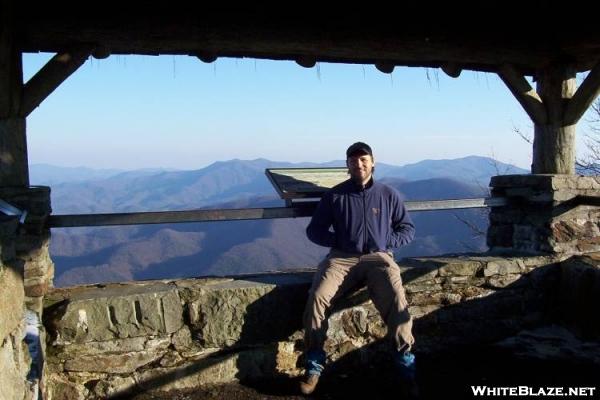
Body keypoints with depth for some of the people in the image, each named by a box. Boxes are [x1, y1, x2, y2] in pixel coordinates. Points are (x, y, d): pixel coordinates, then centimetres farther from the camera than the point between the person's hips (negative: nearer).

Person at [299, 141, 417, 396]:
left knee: (396, 300, -30)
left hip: (378, 258, 0)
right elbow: (314, 230, 12)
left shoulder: (389, 195, 10)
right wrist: (338, 240, -4)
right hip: (341, 258, 1)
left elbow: (408, 230, 14)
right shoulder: (334, 195, 9)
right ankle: (314, 363, -13)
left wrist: (385, 241, -4)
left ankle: (404, 358, -10)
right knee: (317, 297, -27)